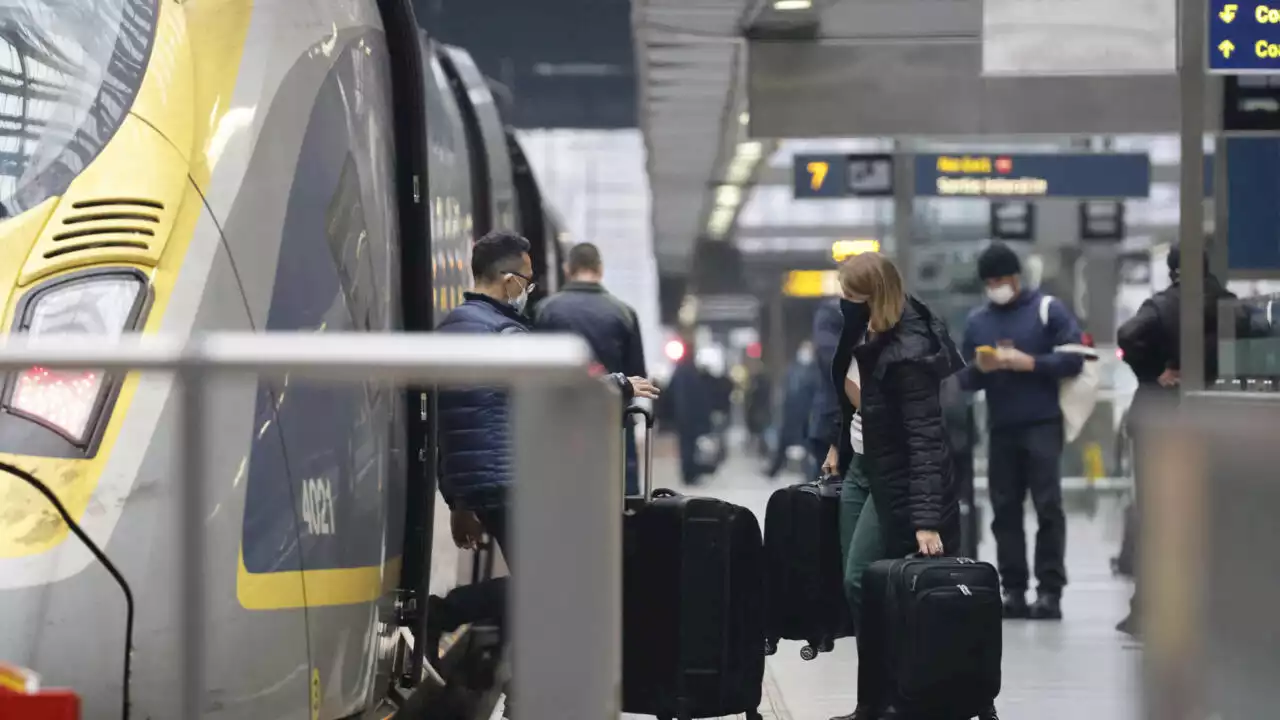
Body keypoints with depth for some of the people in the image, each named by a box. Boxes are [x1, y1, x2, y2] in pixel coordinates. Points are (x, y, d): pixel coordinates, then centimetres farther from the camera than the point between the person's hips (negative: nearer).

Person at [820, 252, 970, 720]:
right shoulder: (862, 330, -4)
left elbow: (926, 439, -31)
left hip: (897, 477, -9)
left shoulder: (909, 353, -28)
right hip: (861, 465, 9)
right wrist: (840, 444, 24)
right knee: (855, 586, 8)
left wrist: (926, 519, -36)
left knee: (862, 583, -9)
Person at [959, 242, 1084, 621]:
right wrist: (980, 369, -9)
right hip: (1000, 428, 4)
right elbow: (965, 379, 13)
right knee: (1005, 510, 2)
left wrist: (1029, 362, -15)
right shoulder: (976, 321, 14)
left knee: (1048, 506, -8)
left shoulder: (1048, 309, 2)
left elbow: (1073, 360, -4)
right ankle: (1014, 590, 5)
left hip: (1043, 424, -4)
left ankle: (1050, 591, -7)